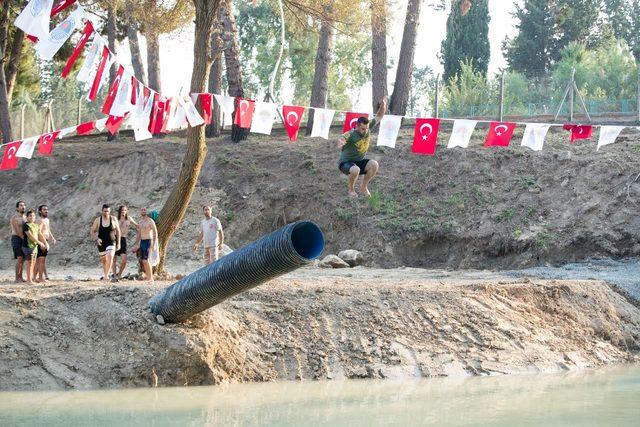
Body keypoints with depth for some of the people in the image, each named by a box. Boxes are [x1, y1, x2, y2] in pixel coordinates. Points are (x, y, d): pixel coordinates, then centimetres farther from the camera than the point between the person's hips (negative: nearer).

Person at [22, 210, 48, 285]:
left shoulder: (36, 225, 15)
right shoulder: (26, 225, -10)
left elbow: (40, 235, 16)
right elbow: (30, 236, -16)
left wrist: (46, 243, 5)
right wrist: (40, 243, -16)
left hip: (35, 246, 8)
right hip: (28, 245, -8)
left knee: (33, 262, 9)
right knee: (29, 262, -8)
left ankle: (32, 277, 15)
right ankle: (29, 279, -5)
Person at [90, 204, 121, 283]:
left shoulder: (113, 219, -2)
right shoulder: (98, 220, -3)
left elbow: (118, 231, 6)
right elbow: (92, 231, 3)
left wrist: (118, 243, 6)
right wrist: (96, 239, -16)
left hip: (111, 243, -2)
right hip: (101, 243, 2)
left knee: (110, 257, -24)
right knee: (104, 260, 13)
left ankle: (106, 276, -25)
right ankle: (105, 275, 34)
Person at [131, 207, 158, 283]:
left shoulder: (150, 221, -7)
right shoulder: (140, 222, 16)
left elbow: (155, 233, -10)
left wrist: (154, 244, -18)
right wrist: (136, 245, 23)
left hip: (148, 242, -8)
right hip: (141, 242, 8)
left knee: (145, 260, -15)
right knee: (143, 261, 4)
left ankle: (151, 279, -11)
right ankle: (148, 278, 8)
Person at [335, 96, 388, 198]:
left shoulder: (368, 128, -9)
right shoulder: (351, 135, -27)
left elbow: (379, 117, -4)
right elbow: (339, 140, -46)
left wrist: (383, 105, -24)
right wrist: (340, 142, -72)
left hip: (360, 161, 6)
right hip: (346, 162, -6)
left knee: (374, 165, -22)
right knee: (355, 170, -38)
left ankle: (364, 187, 0)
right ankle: (351, 190, -7)